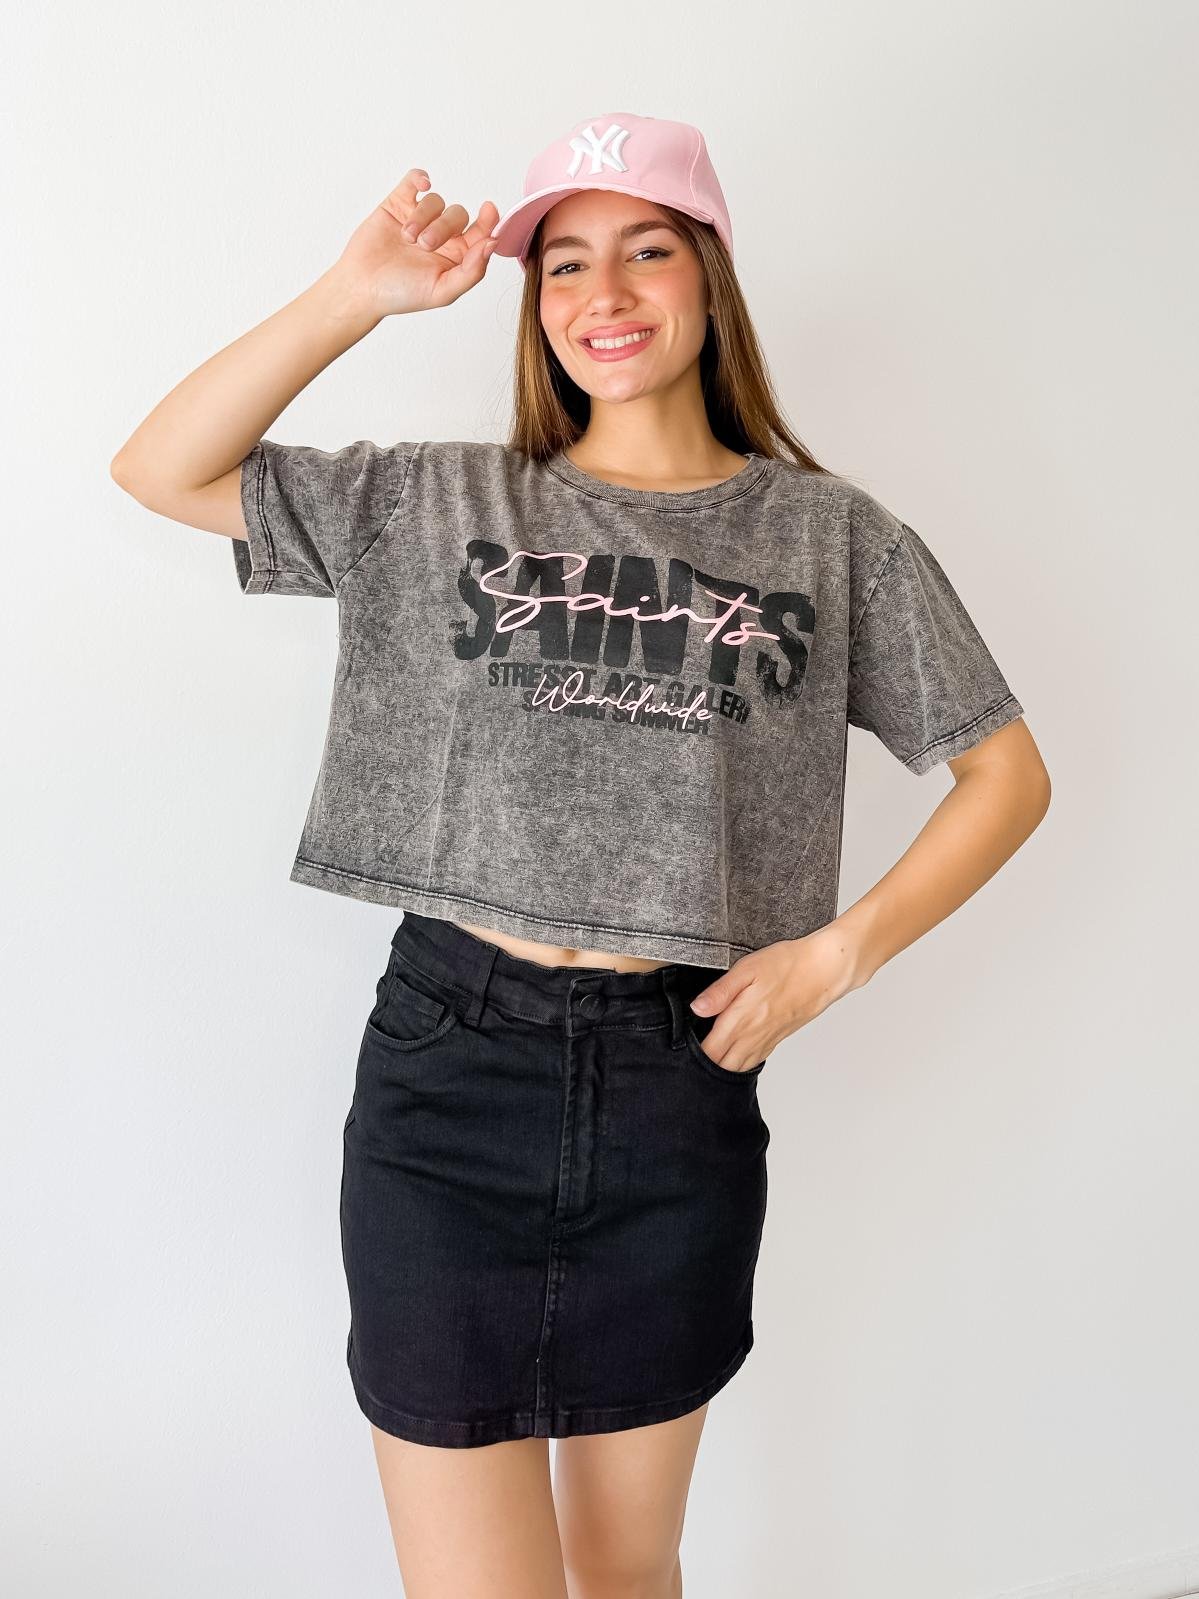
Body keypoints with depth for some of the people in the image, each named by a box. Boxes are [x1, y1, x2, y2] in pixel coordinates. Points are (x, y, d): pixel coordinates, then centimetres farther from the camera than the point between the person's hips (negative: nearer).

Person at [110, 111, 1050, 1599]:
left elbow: (1006, 772, 7)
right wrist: (355, 295, -5)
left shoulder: (831, 535, 5)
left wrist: (837, 951, -4)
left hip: (679, 1087, 1)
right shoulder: (439, 502, 6)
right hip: (445, 1075, 0)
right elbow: (160, 471, 3)